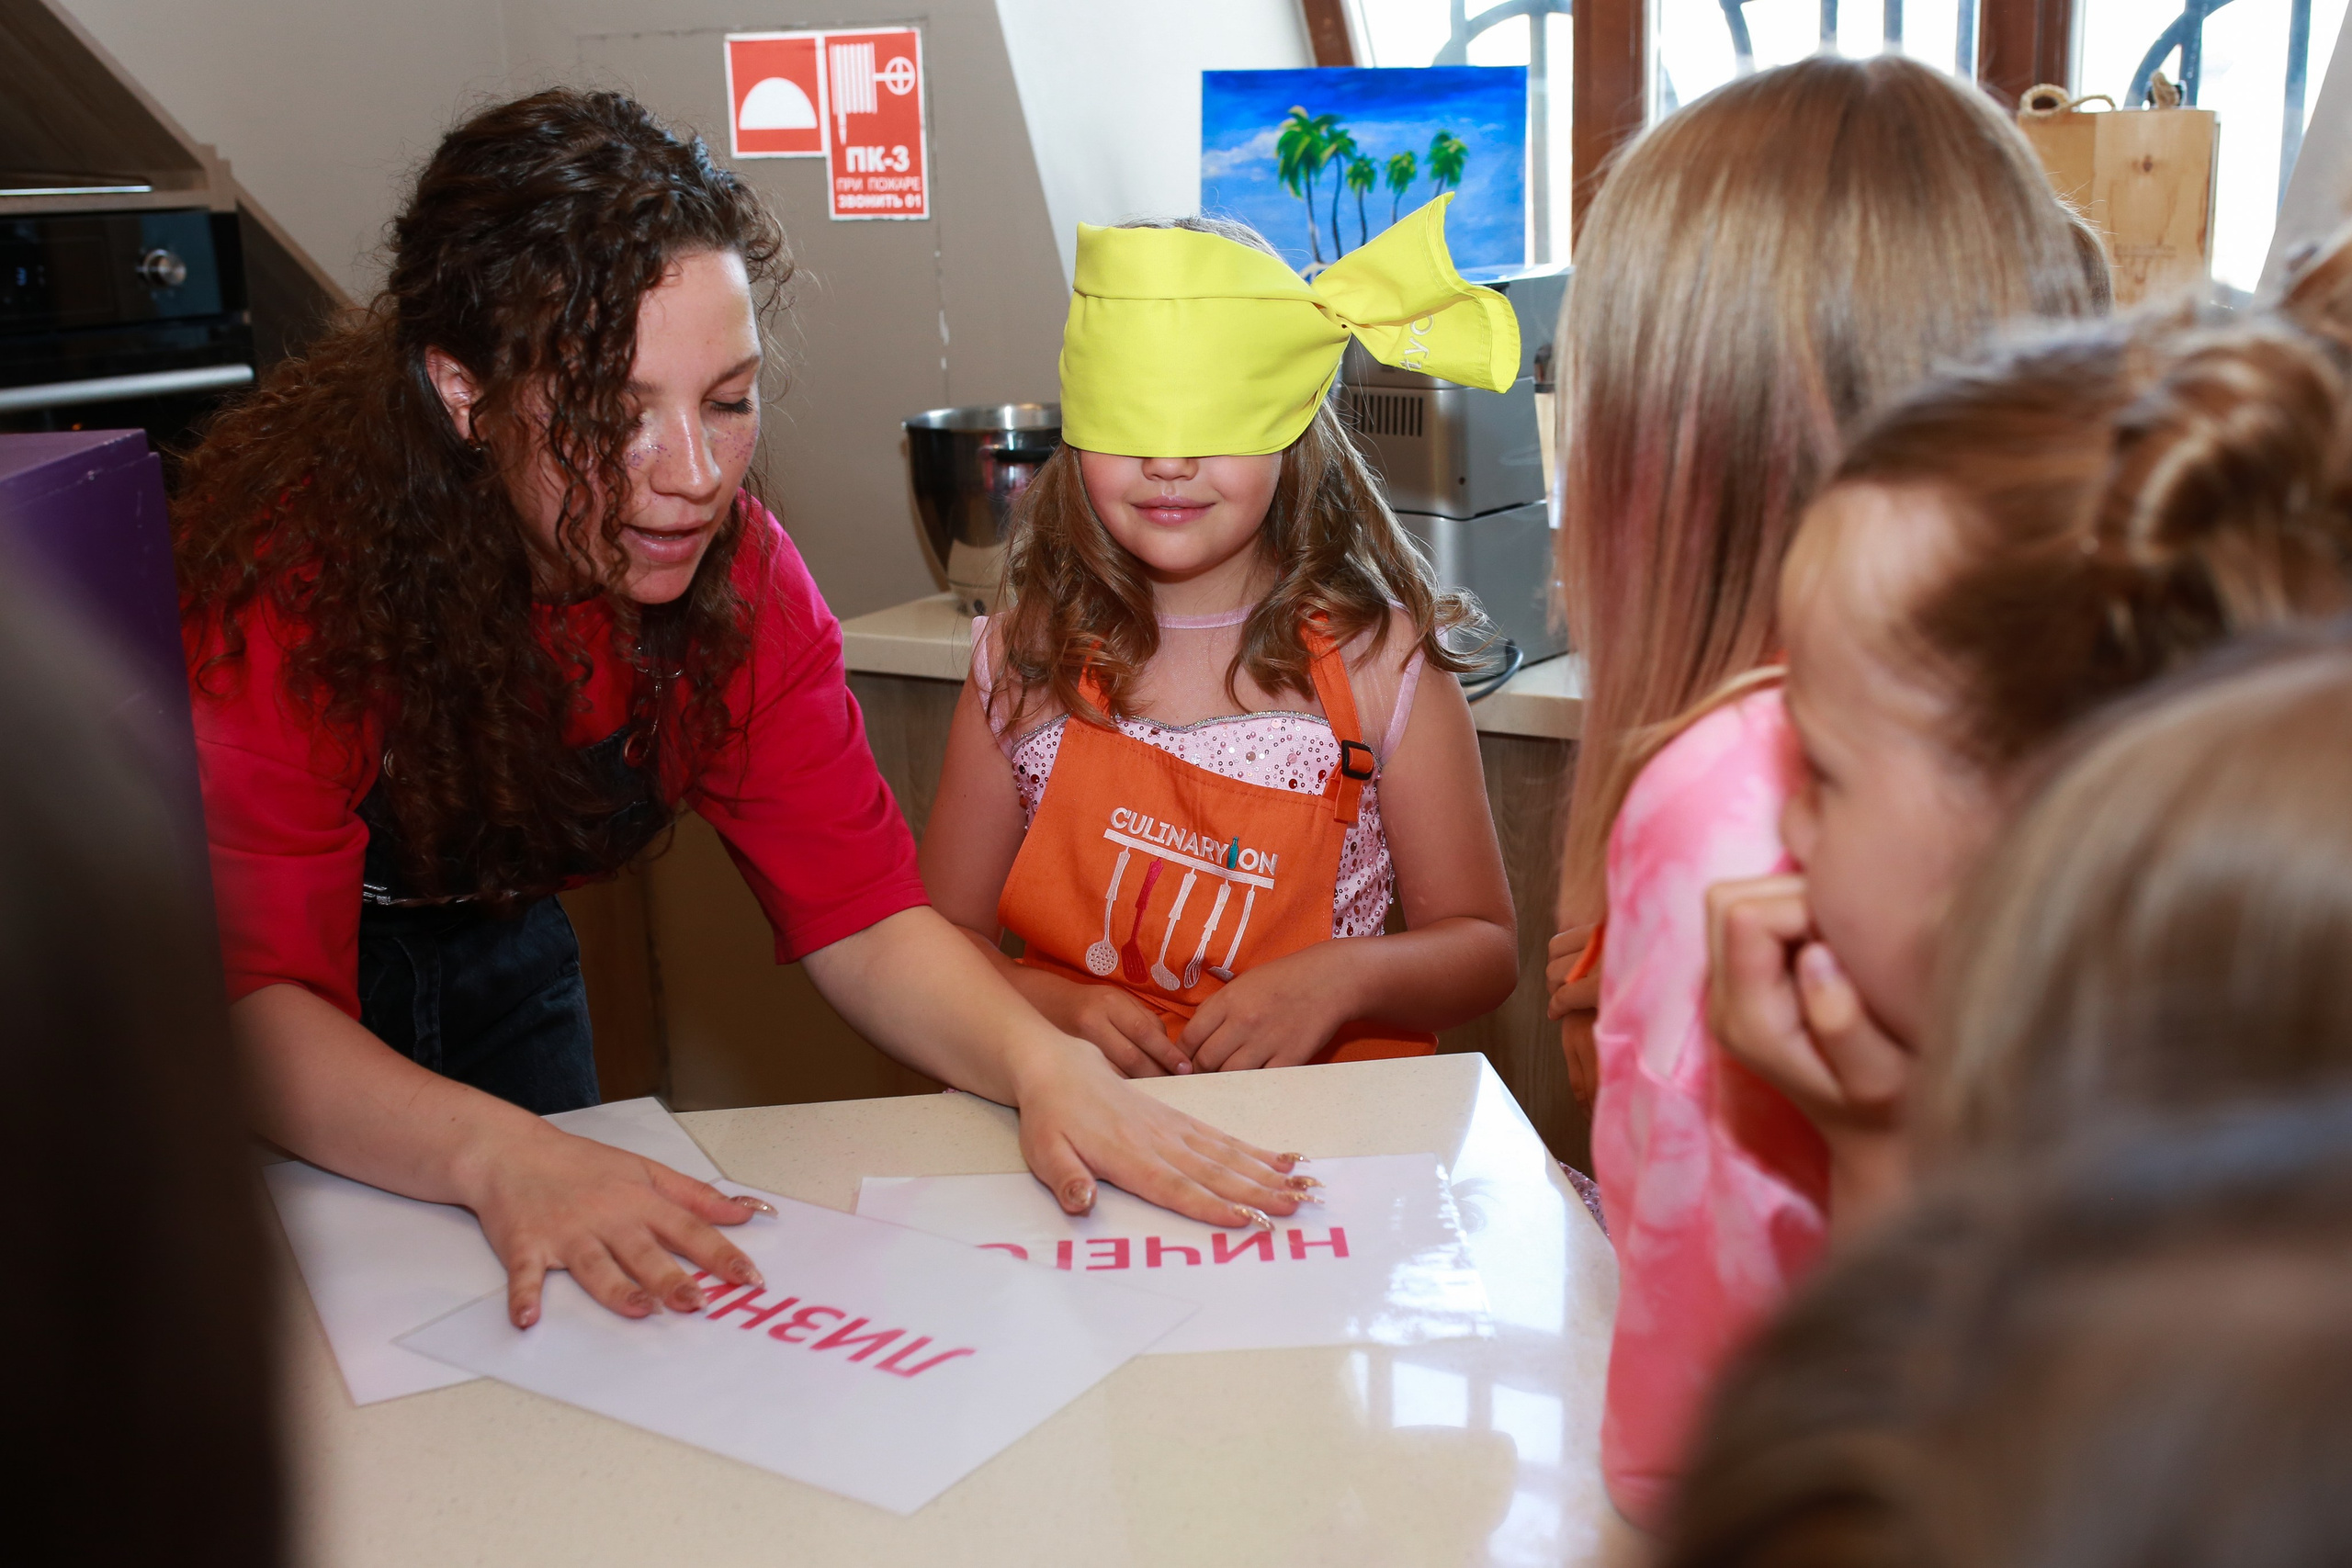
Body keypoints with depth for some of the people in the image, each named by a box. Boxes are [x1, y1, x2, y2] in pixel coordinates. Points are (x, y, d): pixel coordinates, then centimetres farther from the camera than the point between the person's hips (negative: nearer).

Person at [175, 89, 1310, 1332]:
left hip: (494, 968, 4)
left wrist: (1040, 1061, -38)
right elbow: (248, 995, -37)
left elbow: (859, 911, -19)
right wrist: (499, 1156, -54)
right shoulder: (297, 568, -34)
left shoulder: (733, 571, -19)